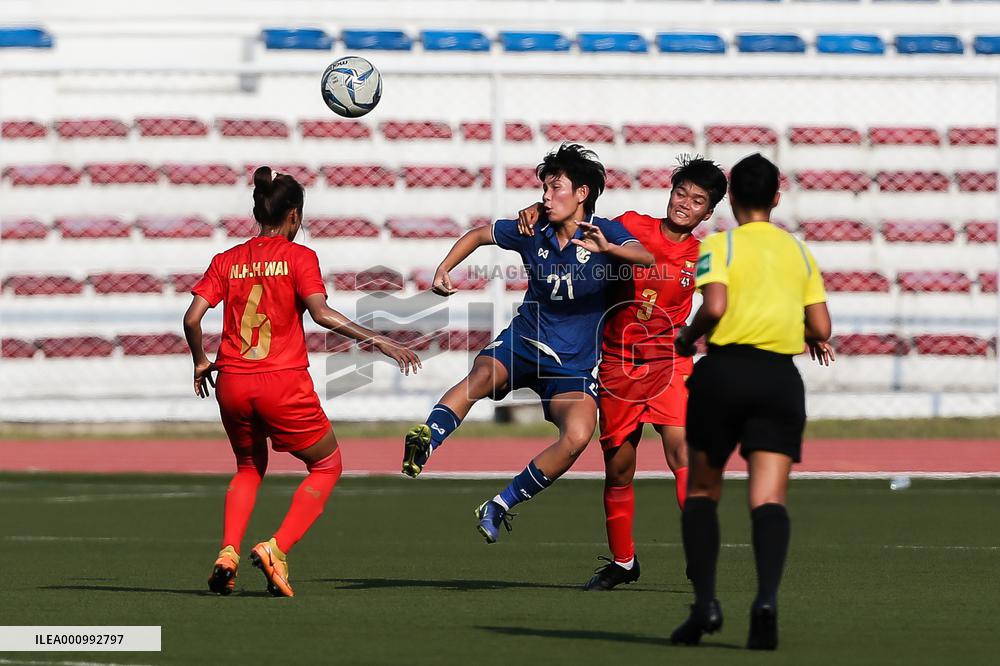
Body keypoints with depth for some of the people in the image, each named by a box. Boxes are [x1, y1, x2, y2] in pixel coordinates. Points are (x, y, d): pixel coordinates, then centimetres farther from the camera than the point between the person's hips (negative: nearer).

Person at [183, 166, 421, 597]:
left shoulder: (226, 261, 9)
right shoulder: (299, 257, -2)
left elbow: (192, 318, 1)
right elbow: (321, 313, -15)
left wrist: (201, 363, 17)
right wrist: (376, 340, -12)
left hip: (232, 384, 4)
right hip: (284, 383, -4)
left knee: (249, 468, 28)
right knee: (327, 466, 15)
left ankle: (228, 552, 6)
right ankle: (277, 550, -4)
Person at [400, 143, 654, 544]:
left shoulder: (605, 233, -9)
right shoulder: (532, 232, 1)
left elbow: (646, 257, -29)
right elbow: (479, 235, 19)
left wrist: (607, 248, -48)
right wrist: (443, 269, 4)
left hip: (574, 363, -2)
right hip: (522, 343, 2)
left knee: (577, 437, -27)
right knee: (481, 375, -33)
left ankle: (499, 507, -16)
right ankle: (425, 442, -54)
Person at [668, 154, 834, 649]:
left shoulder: (719, 246, 1)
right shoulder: (799, 251, 13)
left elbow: (715, 306, -15)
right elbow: (821, 327, 10)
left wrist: (686, 338, 3)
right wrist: (812, 339, 33)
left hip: (725, 371, -2)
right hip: (780, 378, 2)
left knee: (702, 491, 13)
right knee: (769, 499, -6)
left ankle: (705, 602, 4)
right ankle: (767, 597, -28)